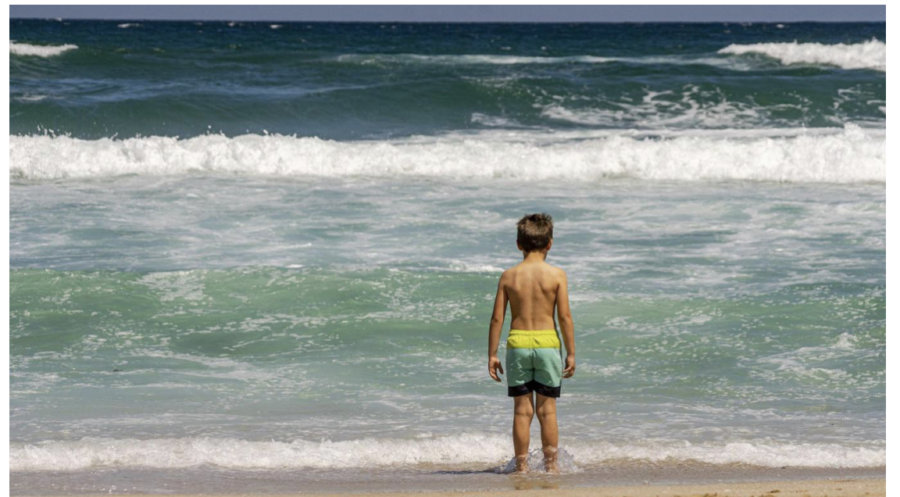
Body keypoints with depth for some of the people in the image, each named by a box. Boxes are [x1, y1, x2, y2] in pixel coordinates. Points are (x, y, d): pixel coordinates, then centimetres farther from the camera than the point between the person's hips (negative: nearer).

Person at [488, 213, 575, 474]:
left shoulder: (508, 276, 0)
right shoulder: (557, 275, -5)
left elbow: (497, 318, 0)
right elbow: (565, 317, -6)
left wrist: (492, 354, 7)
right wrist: (571, 353, 1)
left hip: (518, 344, 1)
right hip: (547, 343, -1)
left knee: (522, 410, 7)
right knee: (547, 409, 7)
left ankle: (521, 465, 9)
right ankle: (550, 465, 10)